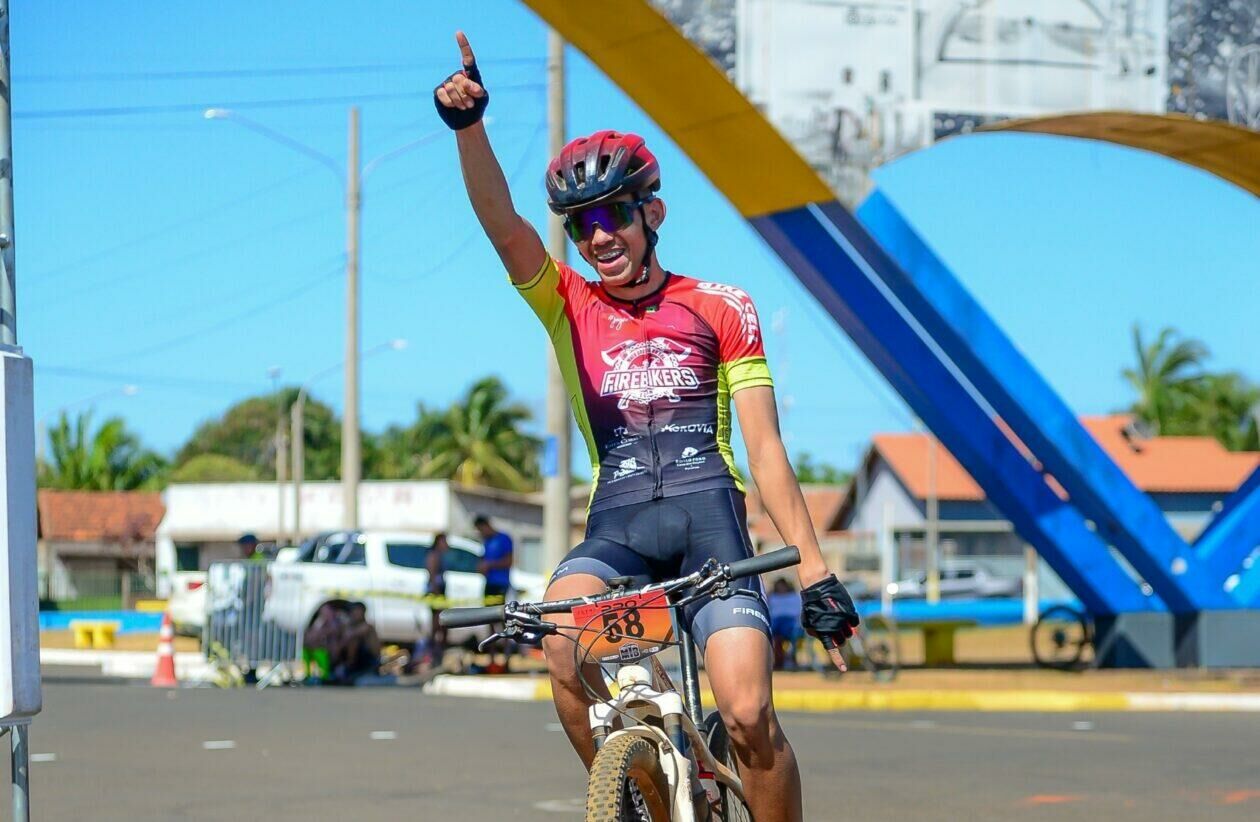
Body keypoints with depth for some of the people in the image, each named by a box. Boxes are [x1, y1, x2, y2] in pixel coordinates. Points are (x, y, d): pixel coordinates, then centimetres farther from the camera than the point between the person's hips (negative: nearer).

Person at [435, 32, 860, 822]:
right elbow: (502, 223, -5)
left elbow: (765, 446, 4)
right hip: (617, 526, 2)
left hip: (708, 521, -1)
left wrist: (814, 568, -4)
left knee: (748, 713, -17)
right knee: (563, 628, -30)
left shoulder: (720, 310, 8)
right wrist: (468, 125, -23)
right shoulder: (569, 305, 12)